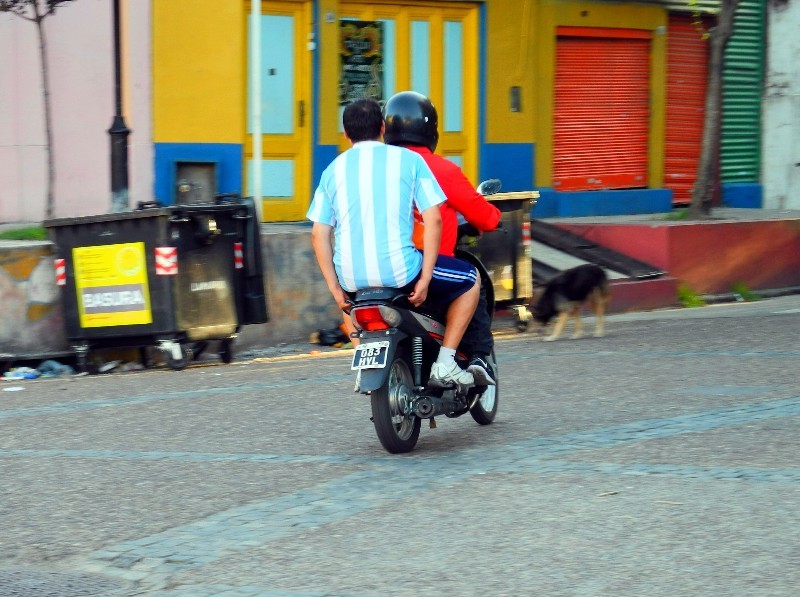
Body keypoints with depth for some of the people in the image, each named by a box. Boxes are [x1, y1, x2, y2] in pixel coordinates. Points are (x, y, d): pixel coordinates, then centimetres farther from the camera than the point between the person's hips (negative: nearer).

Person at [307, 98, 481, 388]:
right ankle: (445, 363, 11)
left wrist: (336, 289, 10)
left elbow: (319, 234, 6)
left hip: (352, 277, 4)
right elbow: (433, 219, -3)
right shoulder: (408, 159, 4)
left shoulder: (333, 169, 11)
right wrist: (425, 279, -2)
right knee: (470, 280, 19)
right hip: (398, 270, -4)